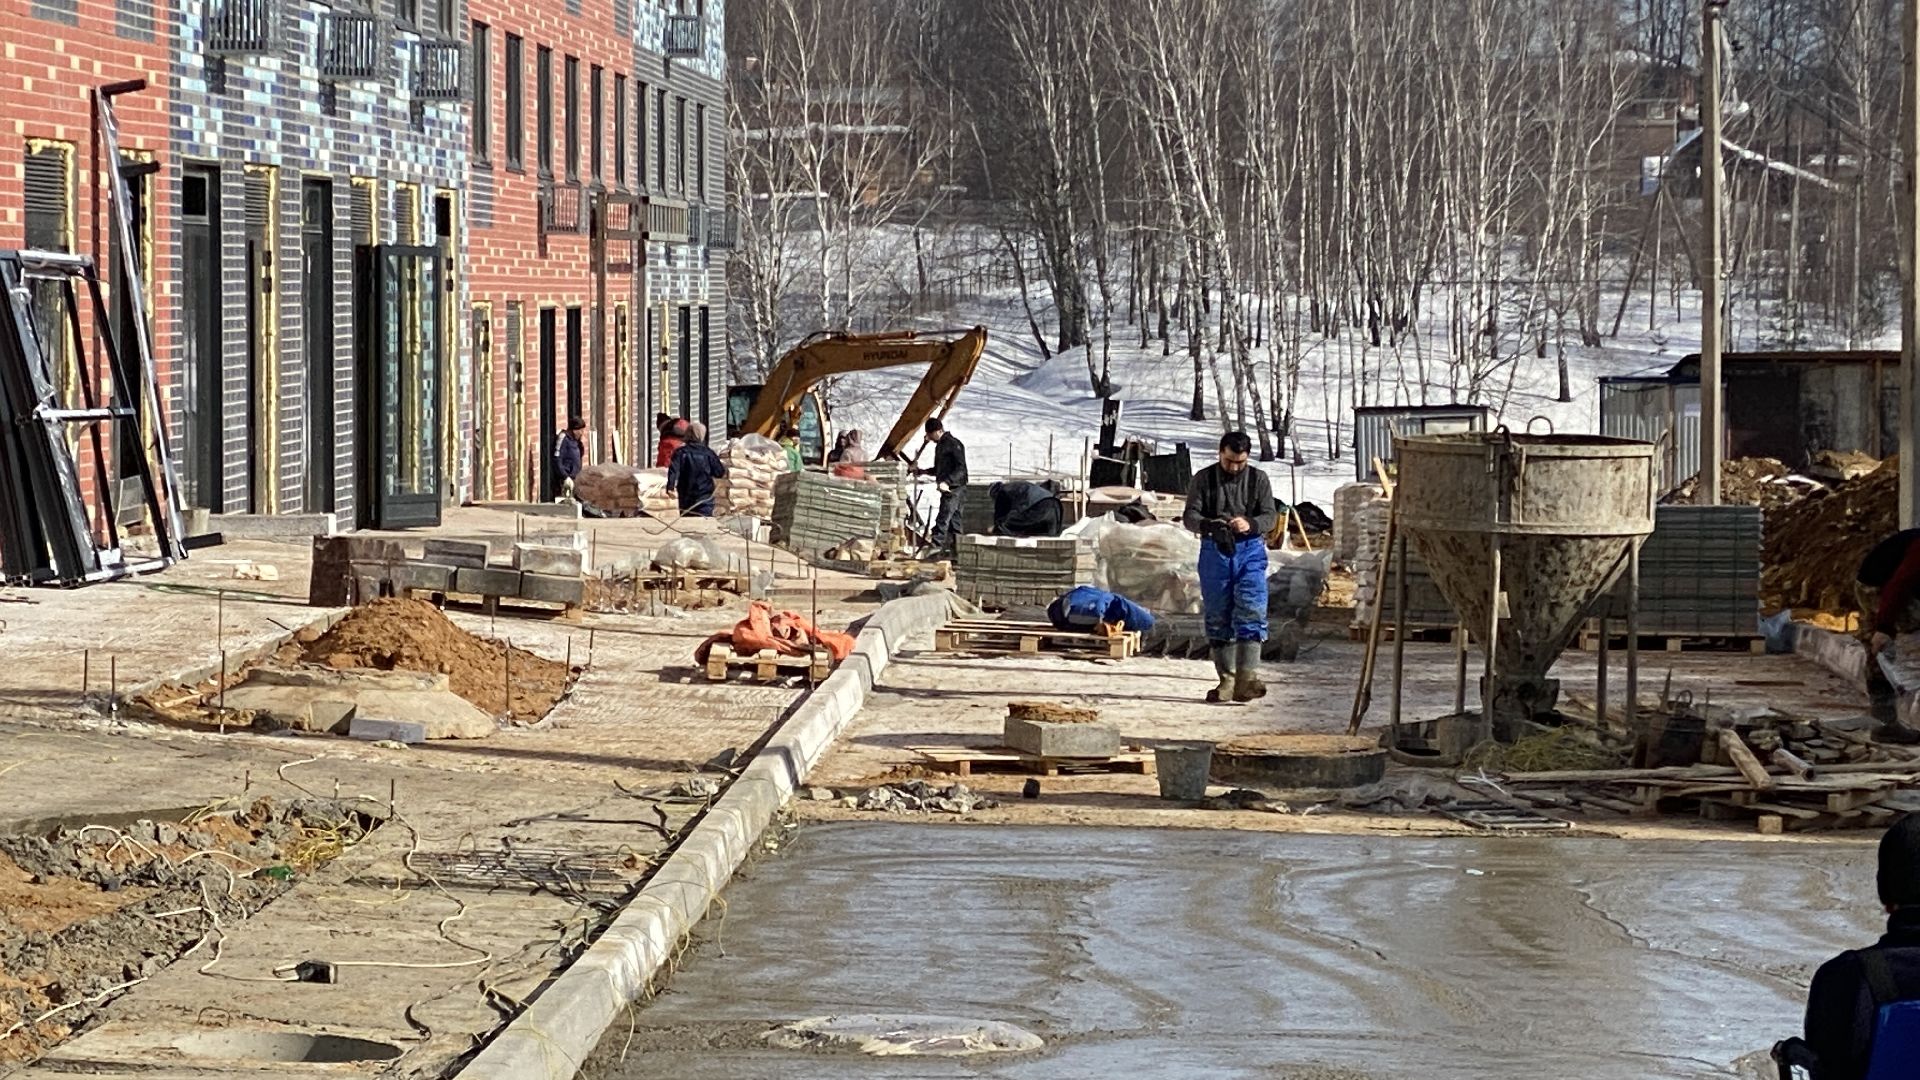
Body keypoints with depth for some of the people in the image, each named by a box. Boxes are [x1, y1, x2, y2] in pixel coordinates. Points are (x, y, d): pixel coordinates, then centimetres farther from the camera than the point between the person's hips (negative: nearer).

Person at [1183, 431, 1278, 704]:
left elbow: (1270, 516, 1)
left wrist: (1249, 524, -21)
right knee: (1218, 617, 2)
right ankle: (1226, 679, 9)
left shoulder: (1258, 479, 6)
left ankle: (1247, 677, -21)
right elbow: (1189, 516, -1)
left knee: (1251, 612, -15)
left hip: (1250, 550, -1)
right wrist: (1208, 524, -24)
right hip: (1214, 551, 1)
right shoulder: (1204, 479, 5)